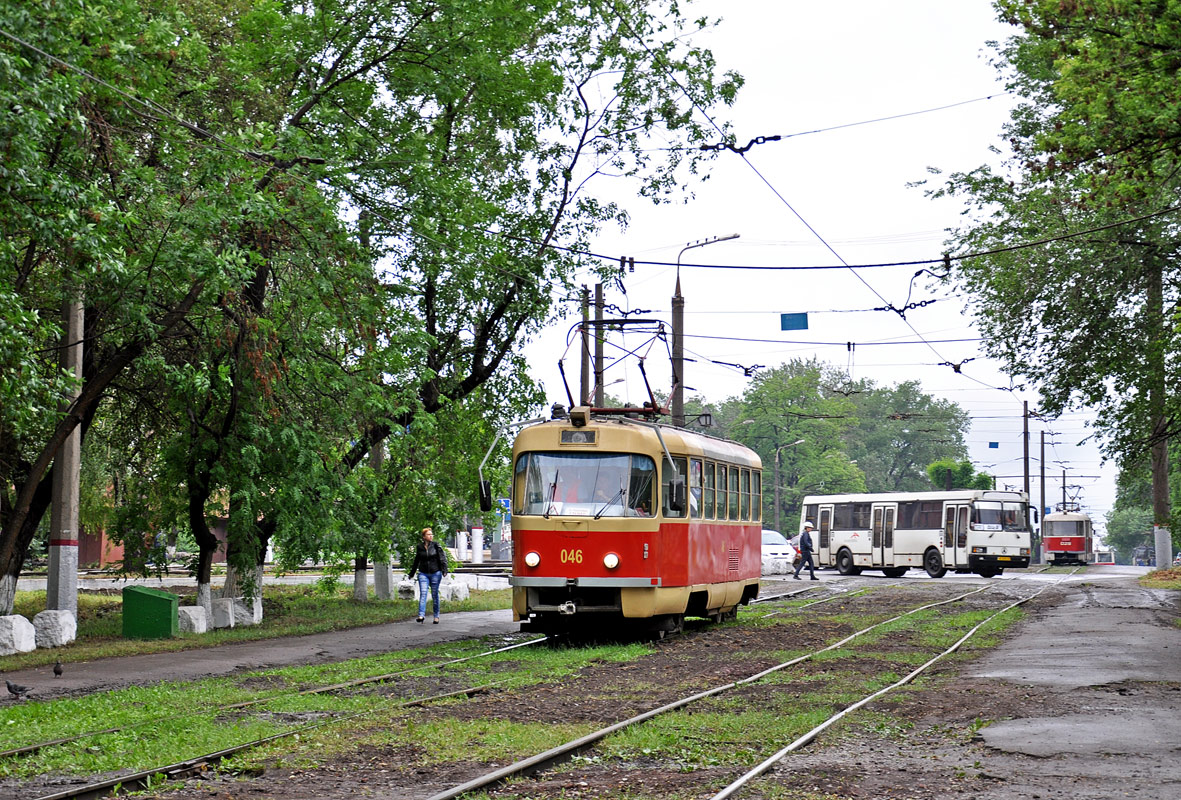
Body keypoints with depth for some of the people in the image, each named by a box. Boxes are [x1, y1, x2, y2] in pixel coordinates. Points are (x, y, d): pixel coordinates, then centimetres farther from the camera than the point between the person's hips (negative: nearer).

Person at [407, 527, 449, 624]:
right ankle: (421, 615, -22)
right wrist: (411, 573, 25)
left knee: (435, 595, 5)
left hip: (435, 573, -1)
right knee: (423, 593, -13)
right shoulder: (419, 547, 6)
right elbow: (416, 561, 18)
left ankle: (436, 616, 16)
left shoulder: (436, 546, -1)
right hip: (423, 574, 1)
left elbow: (442, 558, -4)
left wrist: (444, 570, -18)